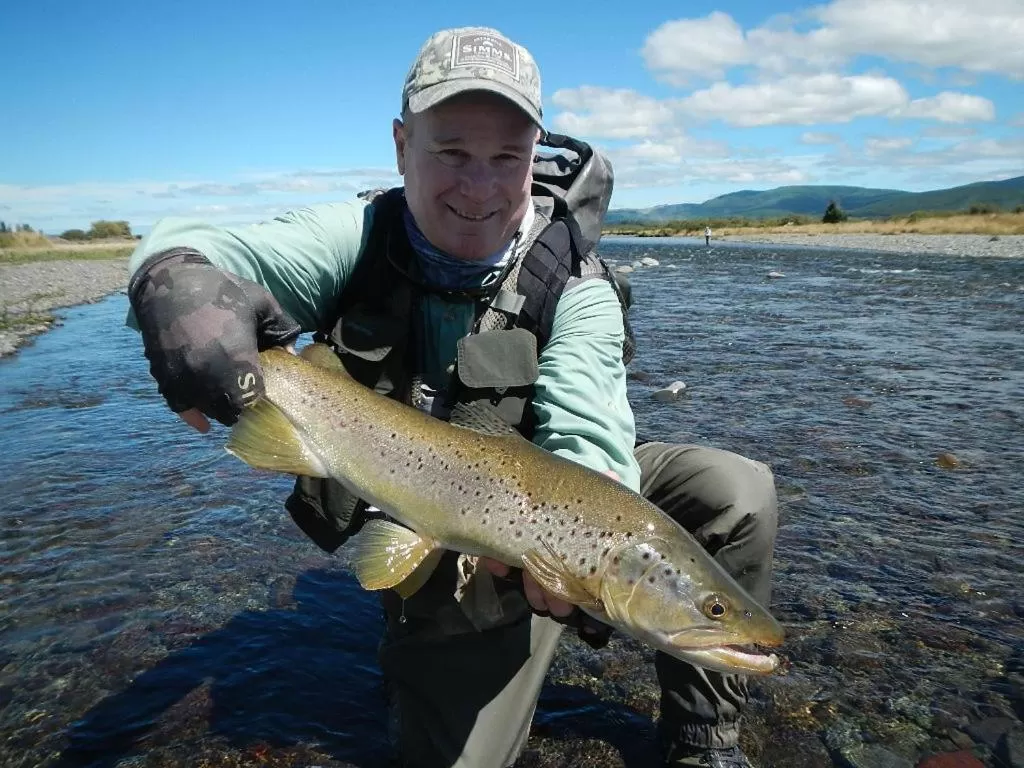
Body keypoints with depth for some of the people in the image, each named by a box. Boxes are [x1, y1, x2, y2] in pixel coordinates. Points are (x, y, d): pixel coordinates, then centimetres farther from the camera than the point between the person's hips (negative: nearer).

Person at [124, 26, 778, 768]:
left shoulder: (572, 285, -18)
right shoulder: (361, 237, -13)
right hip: (439, 565, 1)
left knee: (736, 490, -19)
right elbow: (204, 250, -24)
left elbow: (589, 442, -30)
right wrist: (177, 279, -49)